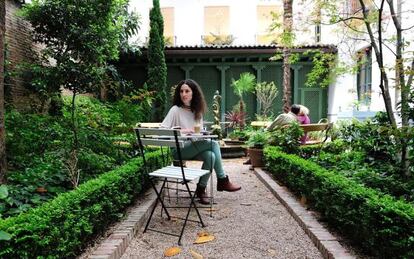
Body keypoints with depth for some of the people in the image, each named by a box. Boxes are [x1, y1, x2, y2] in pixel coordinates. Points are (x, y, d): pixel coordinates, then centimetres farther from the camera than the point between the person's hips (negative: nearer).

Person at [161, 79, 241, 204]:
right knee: (214, 143, -24)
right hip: (179, 149, -5)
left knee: (210, 155, -28)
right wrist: (181, 131, -23)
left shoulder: (197, 111, 14)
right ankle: (223, 180, -13)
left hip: (195, 148, 6)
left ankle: (201, 189, -14)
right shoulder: (175, 110, -4)